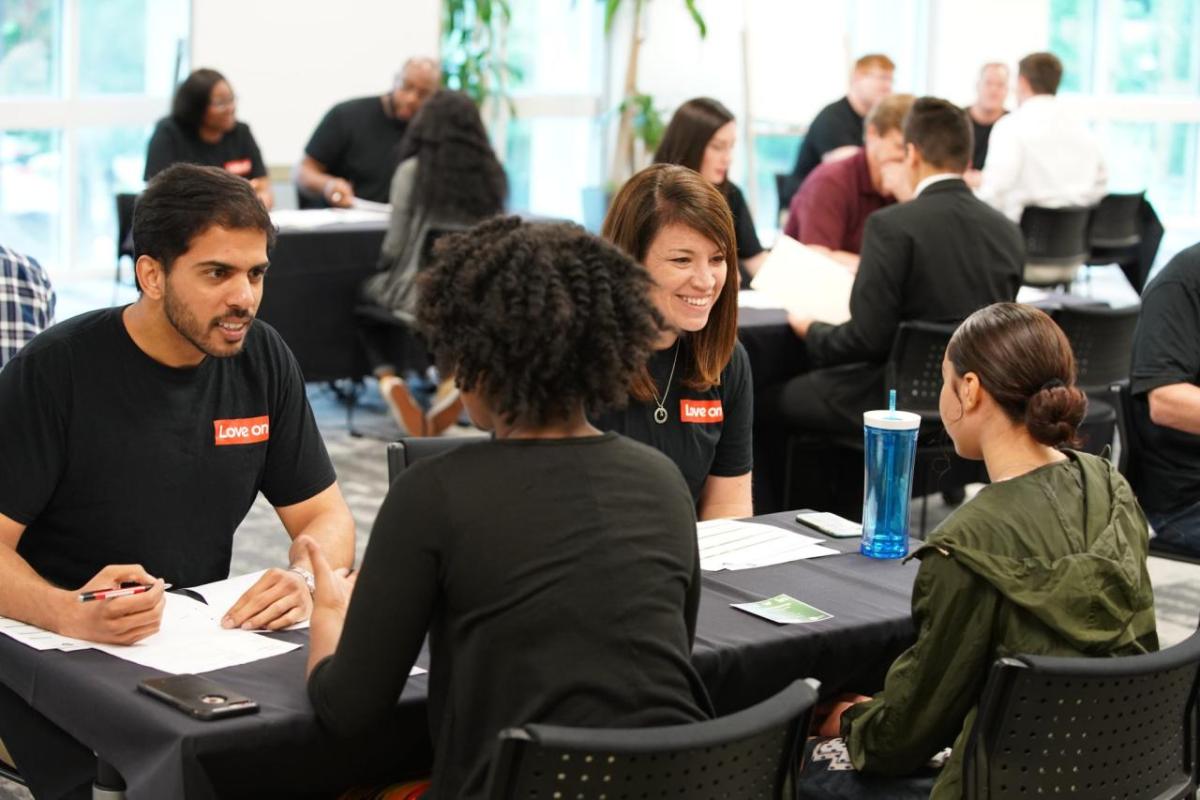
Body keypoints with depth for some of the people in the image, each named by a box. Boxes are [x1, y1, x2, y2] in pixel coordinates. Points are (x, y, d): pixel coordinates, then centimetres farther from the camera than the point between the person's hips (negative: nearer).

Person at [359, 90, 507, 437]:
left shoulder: (413, 171, -4)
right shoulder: (492, 174, 5)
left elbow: (395, 247, -3)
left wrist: (386, 272, 20)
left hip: (423, 293, -2)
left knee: (371, 294, 27)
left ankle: (388, 377, 4)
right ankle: (455, 377, 9)